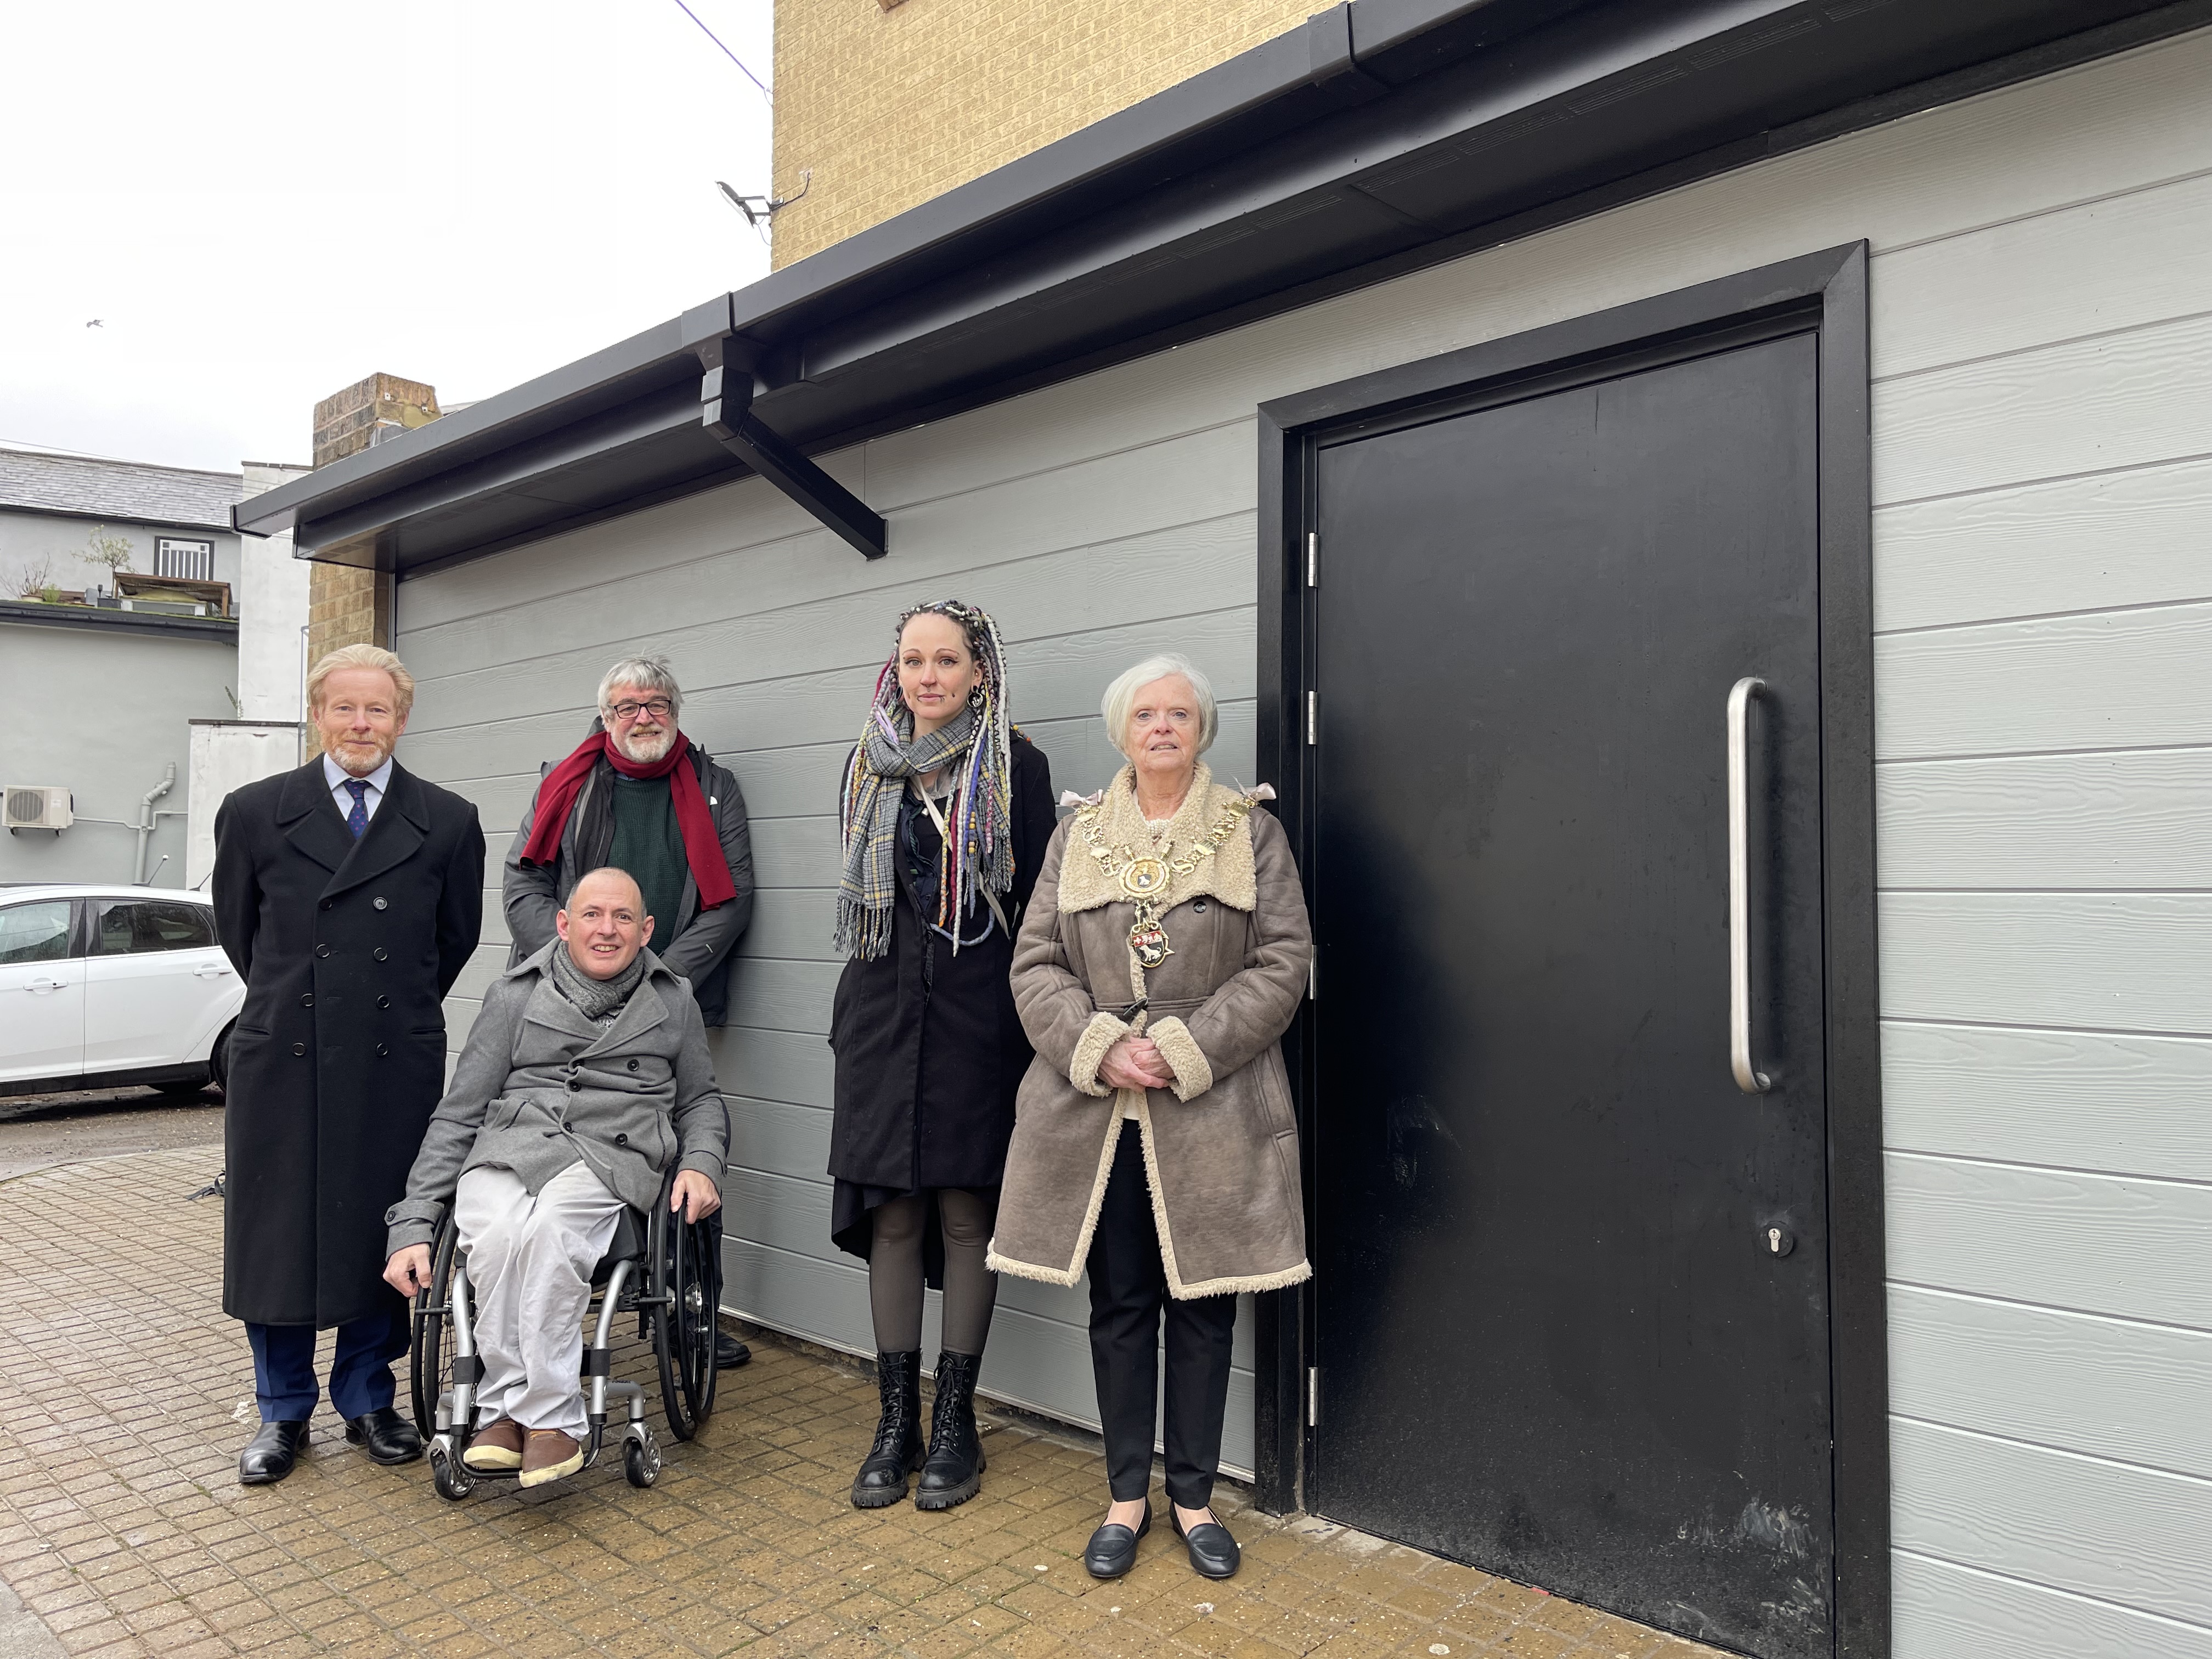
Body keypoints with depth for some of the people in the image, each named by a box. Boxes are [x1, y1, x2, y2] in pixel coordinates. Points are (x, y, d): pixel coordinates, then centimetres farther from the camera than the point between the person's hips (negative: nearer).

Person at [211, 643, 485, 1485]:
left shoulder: (447, 823, 0)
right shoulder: (253, 812, 2)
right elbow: (237, 928, 14)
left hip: (396, 1064, 0)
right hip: (281, 1060, 1)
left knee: (384, 1234, 8)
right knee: (276, 1234, 8)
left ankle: (368, 1400, 26)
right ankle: (283, 1412, 26)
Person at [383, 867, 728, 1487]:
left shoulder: (674, 1001, 16)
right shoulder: (515, 995, 13)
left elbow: (700, 1099, 26)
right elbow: (457, 1116, 11)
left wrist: (701, 1163, 3)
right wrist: (413, 1226, 2)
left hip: (611, 1156, -1)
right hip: (508, 1146, 1)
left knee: (545, 1229, -34)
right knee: (499, 1235, -34)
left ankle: (509, 1408, -21)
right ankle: (549, 1415, -21)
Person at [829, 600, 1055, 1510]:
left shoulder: (1015, 766, -1)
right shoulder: (870, 768, 12)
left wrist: (1031, 1020, -8)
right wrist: (852, 1011, 16)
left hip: (979, 1014, -3)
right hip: (885, 1011, 4)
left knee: (965, 1211, 2)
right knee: (891, 1212, 5)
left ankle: (956, 1421, 15)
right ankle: (897, 1419, 18)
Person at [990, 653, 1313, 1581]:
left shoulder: (1253, 833, 3)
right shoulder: (1077, 837, 9)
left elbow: (1284, 962, -4)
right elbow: (1036, 965, 4)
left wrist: (1183, 1049, -14)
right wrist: (1101, 1049, -13)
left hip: (1213, 1114, -1)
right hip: (1097, 1111, 2)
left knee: (1203, 1302, 8)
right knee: (1119, 1304, 10)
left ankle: (1193, 1495, 25)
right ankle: (1128, 1495, 25)